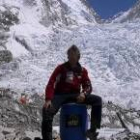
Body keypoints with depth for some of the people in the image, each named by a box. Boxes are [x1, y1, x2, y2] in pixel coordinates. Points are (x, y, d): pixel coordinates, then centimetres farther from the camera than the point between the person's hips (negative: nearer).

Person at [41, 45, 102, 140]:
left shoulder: (82, 70, 9)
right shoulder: (61, 68, 1)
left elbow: (88, 86, 8)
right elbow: (51, 84, -6)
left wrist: (83, 93, -18)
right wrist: (48, 99, -23)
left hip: (75, 95, 2)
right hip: (60, 95, -2)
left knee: (97, 100, -17)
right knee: (47, 110, -32)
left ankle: (93, 130, -21)